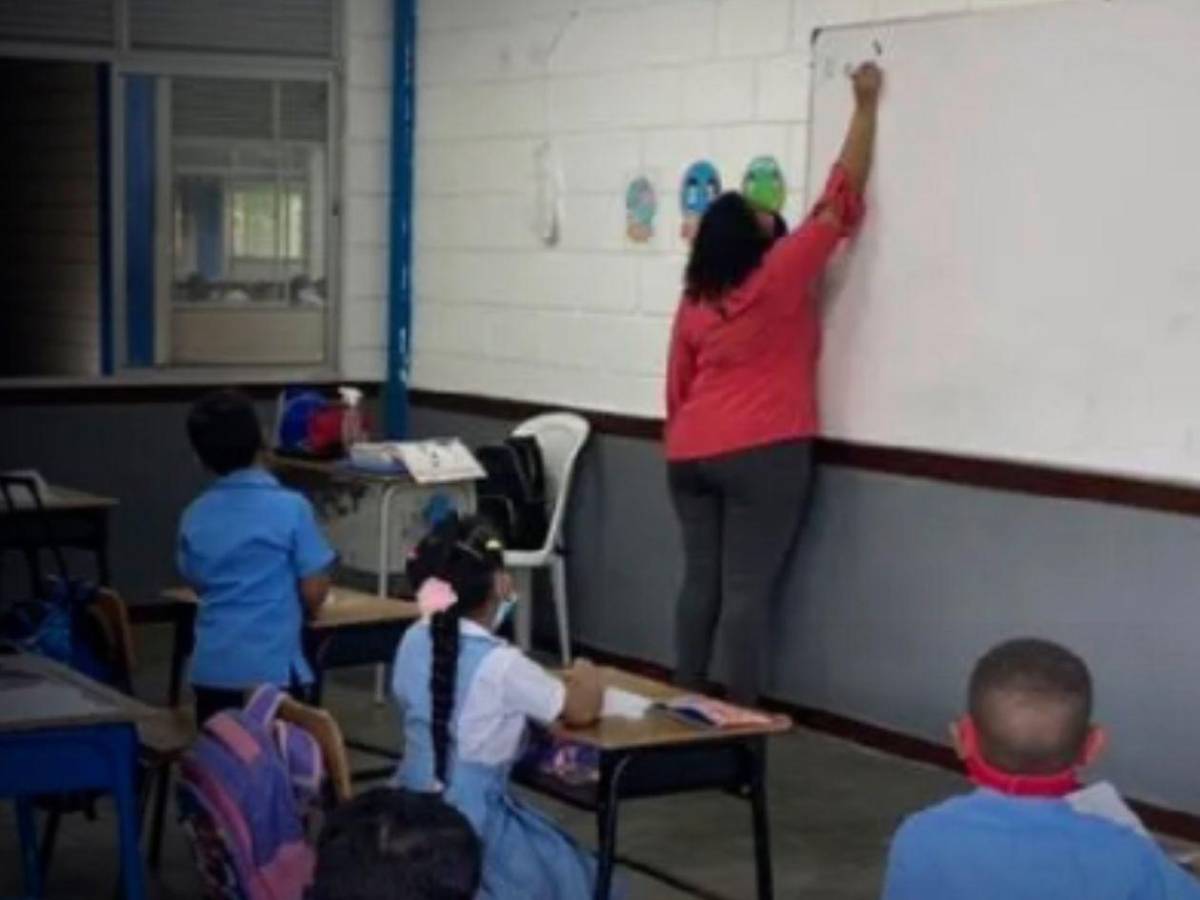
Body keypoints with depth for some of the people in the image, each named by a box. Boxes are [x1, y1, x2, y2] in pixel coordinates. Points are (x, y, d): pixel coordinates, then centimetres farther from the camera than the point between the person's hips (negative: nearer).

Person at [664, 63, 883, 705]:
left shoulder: (695, 297, 5)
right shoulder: (779, 277, -11)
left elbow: (677, 383, 12)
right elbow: (841, 200, -6)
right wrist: (866, 107, 2)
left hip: (691, 454, 6)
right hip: (761, 454, -6)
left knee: (700, 580, 11)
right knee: (747, 588, -5)